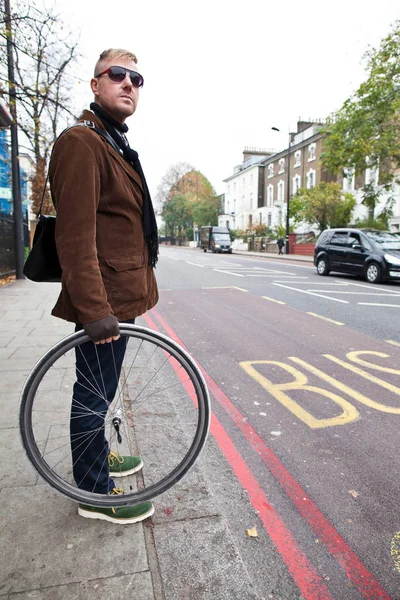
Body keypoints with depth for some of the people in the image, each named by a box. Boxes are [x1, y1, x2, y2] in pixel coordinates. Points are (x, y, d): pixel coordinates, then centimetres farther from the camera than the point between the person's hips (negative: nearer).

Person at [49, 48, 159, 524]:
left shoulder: (117, 145, 20)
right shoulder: (82, 142, -13)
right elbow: (75, 234, -23)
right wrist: (94, 308, -28)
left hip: (120, 295, 10)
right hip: (103, 301, -10)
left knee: (100, 390, 23)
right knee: (94, 395, 4)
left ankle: (98, 455, 44)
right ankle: (95, 493, 23)